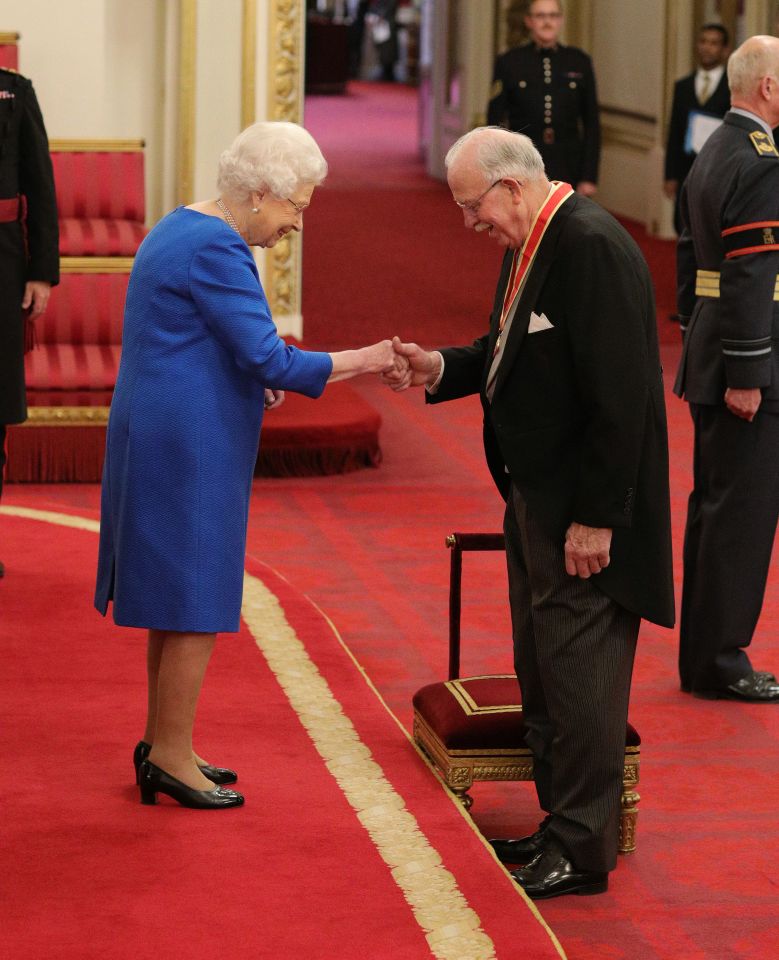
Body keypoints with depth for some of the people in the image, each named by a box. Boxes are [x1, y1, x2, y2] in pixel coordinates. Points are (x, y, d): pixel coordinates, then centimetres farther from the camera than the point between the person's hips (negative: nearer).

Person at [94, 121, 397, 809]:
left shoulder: (181, 230, 14)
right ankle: (172, 756, 4)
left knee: (175, 597, 16)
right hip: (190, 448, -11)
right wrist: (364, 362, -14)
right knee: (196, 604, -3)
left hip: (161, 437, 11)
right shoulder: (216, 251, -19)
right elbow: (272, 362, -22)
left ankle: (163, 744, 24)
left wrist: (254, 380, 11)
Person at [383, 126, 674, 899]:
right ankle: (562, 824, 30)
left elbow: (618, 397, -24)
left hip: (583, 514, -10)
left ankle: (582, 849, 8)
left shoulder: (592, 248, -22)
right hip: (535, 499, 11)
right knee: (541, 670, 18)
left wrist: (596, 517, -23)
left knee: (577, 673, -2)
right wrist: (441, 370, 3)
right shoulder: (531, 244, 9)